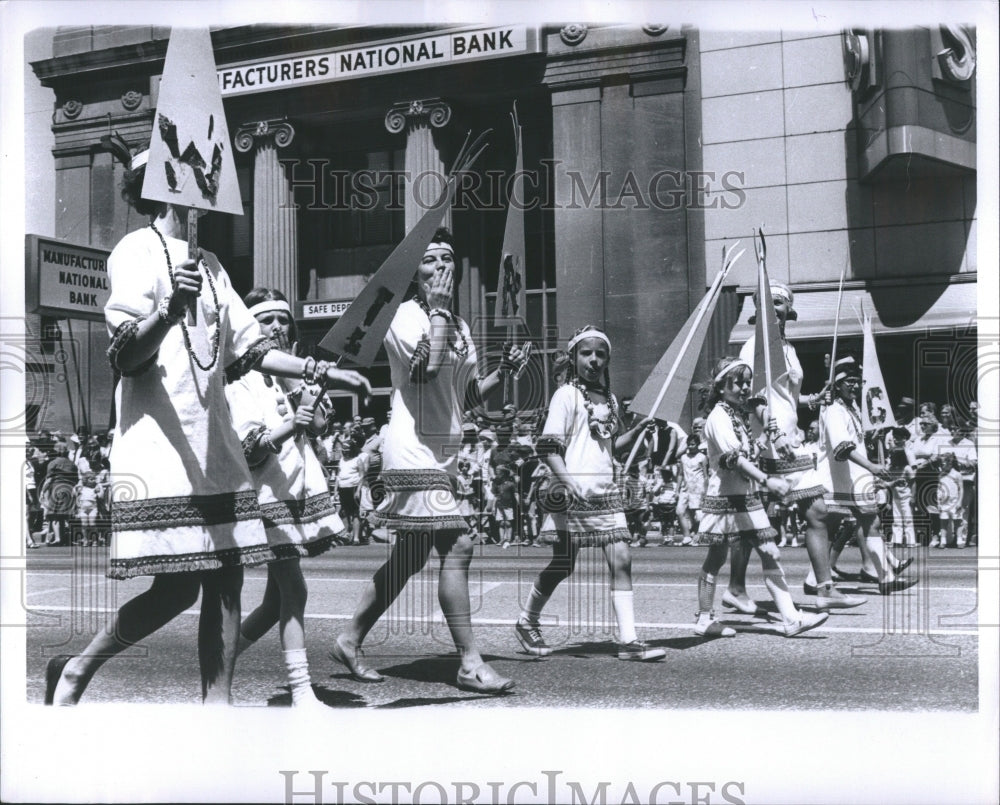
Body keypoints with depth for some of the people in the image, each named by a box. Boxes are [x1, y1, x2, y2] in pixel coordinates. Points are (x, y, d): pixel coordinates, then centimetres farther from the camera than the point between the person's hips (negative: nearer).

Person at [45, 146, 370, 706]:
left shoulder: (208, 263, 19)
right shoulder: (137, 251, -4)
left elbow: (249, 349, 20)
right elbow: (126, 357, -14)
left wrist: (325, 372, 14)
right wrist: (167, 312, -33)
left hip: (216, 445, 8)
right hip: (161, 448, -8)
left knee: (226, 578, 3)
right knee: (178, 588, -7)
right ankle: (76, 671, 13)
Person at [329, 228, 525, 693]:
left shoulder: (459, 325, 19)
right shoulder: (405, 315, -6)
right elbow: (425, 367, -26)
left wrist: (501, 372, 6)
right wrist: (437, 308, -14)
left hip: (443, 452, 9)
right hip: (414, 449, -9)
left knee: (409, 558, 12)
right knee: (457, 546, -14)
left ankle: (350, 641, 24)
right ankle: (470, 664, -8)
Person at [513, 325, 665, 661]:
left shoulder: (609, 399, 16)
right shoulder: (566, 395, -5)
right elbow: (549, 445, -11)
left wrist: (636, 431, 8)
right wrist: (568, 483, -23)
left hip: (605, 490, 6)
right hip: (571, 493, -6)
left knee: (621, 559, -5)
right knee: (563, 565, 3)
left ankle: (628, 640, -3)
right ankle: (527, 622, 25)